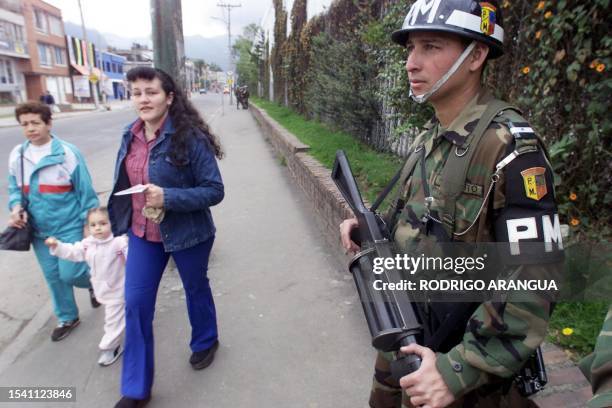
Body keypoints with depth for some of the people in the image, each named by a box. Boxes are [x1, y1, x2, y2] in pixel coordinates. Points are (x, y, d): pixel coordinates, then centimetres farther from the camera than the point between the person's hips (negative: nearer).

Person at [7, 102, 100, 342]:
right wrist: (16, 208, -9)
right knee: (53, 276, 15)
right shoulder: (16, 155, 0)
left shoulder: (68, 153, -15)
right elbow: (14, 188, 13)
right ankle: (67, 318, 36)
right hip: (39, 229, 5)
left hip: (70, 227, -5)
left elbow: (85, 191, -10)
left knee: (70, 274, -4)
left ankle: (93, 282, 33)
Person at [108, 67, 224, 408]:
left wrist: (167, 197, -30)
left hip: (187, 234, -5)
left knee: (196, 290, 18)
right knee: (136, 304, 7)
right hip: (143, 234, 6)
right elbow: (126, 183, 13)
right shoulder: (131, 136, 0)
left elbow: (215, 190, -19)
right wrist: (121, 222, 17)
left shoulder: (190, 137, -20)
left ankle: (205, 342, 49)